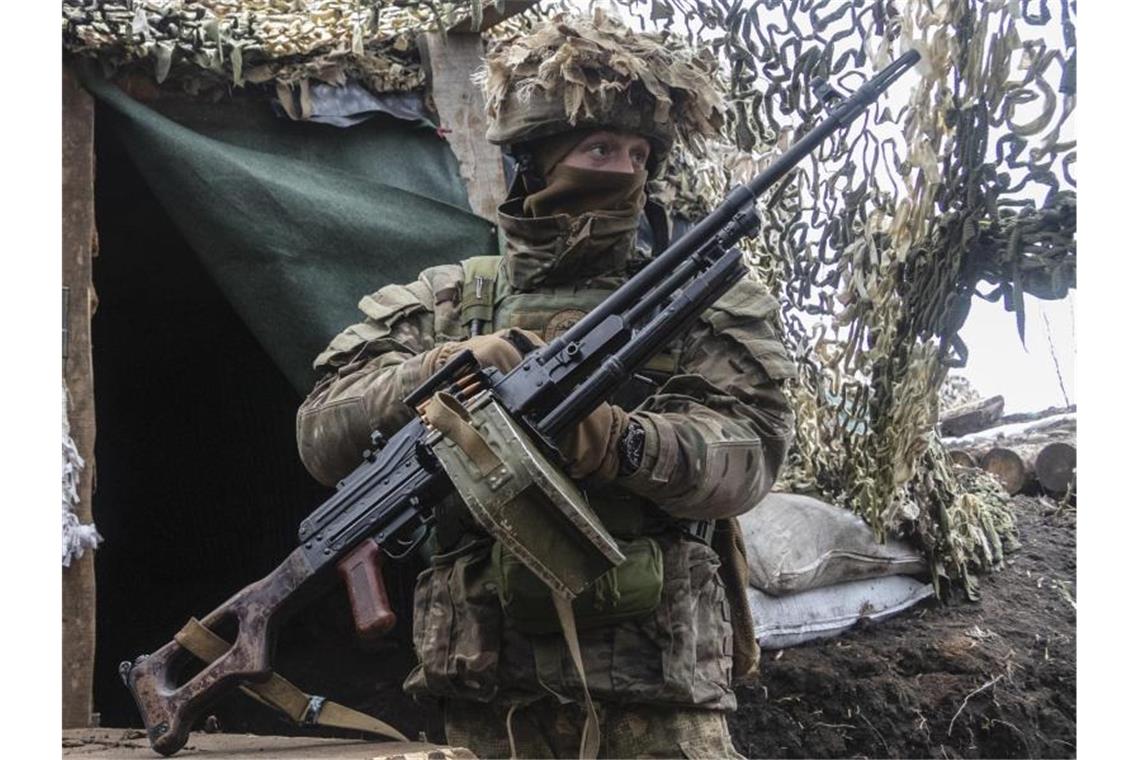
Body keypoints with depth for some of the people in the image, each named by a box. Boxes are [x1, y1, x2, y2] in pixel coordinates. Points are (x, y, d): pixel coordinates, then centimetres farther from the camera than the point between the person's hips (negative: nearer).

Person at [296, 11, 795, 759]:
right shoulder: (445, 301, 12)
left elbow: (748, 454, -5)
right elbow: (324, 434, 3)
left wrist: (621, 441, -23)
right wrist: (437, 371, -15)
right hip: (491, 689, 1)